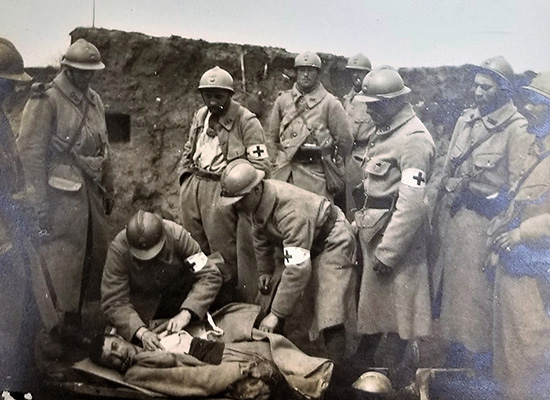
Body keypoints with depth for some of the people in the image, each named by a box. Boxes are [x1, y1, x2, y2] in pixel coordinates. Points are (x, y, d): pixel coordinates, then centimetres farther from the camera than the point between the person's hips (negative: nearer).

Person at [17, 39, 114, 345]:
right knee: (61, 259, -4)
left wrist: (109, 190, 19)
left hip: (91, 189, 7)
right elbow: (30, 152, -12)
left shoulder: (94, 100, 14)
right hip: (61, 193, -7)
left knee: (96, 252, 10)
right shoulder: (47, 100, -9)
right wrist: (40, 203, -15)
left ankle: (77, 315, 24)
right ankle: (61, 322, 9)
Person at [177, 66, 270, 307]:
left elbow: (260, 166, -12)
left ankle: (225, 303, 14)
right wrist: (185, 179, 17)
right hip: (193, 186, 7)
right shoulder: (200, 116, 14)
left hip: (222, 190, -6)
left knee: (223, 251, -2)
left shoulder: (246, 121, -9)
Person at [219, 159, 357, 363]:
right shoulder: (256, 200, -12)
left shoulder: (290, 211, -39)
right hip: (302, 245, 9)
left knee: (329, 316, -20)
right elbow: (260, 236, 11)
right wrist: (265, 270, 11)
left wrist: (276, 314, -36)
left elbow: (298, 269, -39)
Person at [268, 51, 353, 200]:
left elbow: (345, 140, 3)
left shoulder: (330, 103, -1)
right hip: (284, 174, 3)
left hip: (315, 176, -3)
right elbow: (273, 136, 20)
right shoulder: (283, 100, 9)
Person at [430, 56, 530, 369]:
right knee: (448, 282, 16)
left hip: (481, 222, -7)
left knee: (475, 292, 1)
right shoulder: (466, 120, 9)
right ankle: (455, 358, 35)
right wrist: (438, 215, 10)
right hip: (451, 214, 7)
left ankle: (481, 364, 19)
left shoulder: (517, 129, -11)